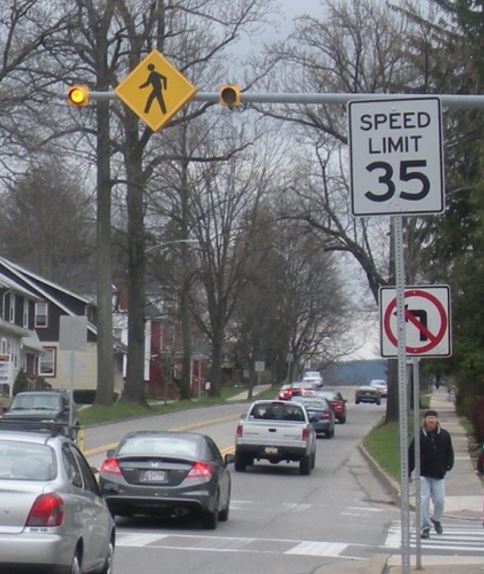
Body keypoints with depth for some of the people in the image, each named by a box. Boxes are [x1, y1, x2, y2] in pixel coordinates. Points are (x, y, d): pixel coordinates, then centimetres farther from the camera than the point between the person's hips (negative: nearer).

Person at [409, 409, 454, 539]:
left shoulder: (444, 435, 0)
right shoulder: (420, 435, -6)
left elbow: (449, 452, 9)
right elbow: (411, 454, -4)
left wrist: (448, 466, -5)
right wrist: (408, 472, -8)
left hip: (438, 475, 2)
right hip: (423, 475, -2)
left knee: (440, 500, 4)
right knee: (424, 500, -5)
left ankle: (436, 519, 34)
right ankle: (425, 527, 4)